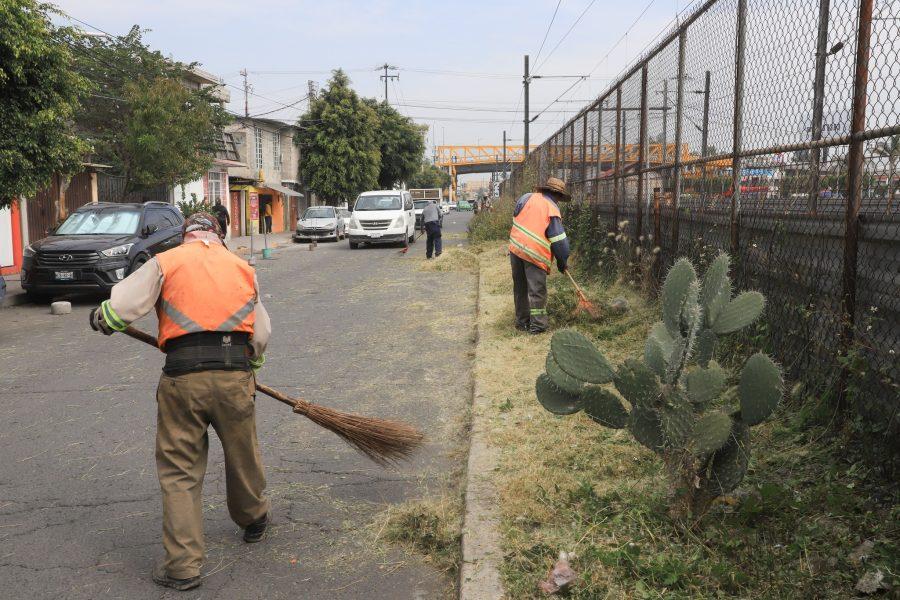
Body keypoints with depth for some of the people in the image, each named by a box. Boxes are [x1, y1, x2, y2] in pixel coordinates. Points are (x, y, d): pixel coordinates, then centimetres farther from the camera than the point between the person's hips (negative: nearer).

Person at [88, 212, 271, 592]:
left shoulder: (165, 262, 7)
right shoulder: (244, 268, 17)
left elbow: (119, 308, -1)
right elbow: (261, 334, 16)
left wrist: (100, 319, 22)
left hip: (182, 377, -2)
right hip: (235, 376, 3)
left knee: (179, 471, 8)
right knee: (243, 456, 23)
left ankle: (183, 565, 10)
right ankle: (253, 520, 45)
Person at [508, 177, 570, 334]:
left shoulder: (528, 197, 6)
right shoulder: (553, 211, -4)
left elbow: (515, 217, 16)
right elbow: (559, 241, -6)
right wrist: (562, 262, 6)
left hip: (516, 248, 5)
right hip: (535, 254, -5)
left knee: (520, 288, 17)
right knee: (537, 291, 5)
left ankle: (521, 321, 26)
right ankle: (537, 324, 7)